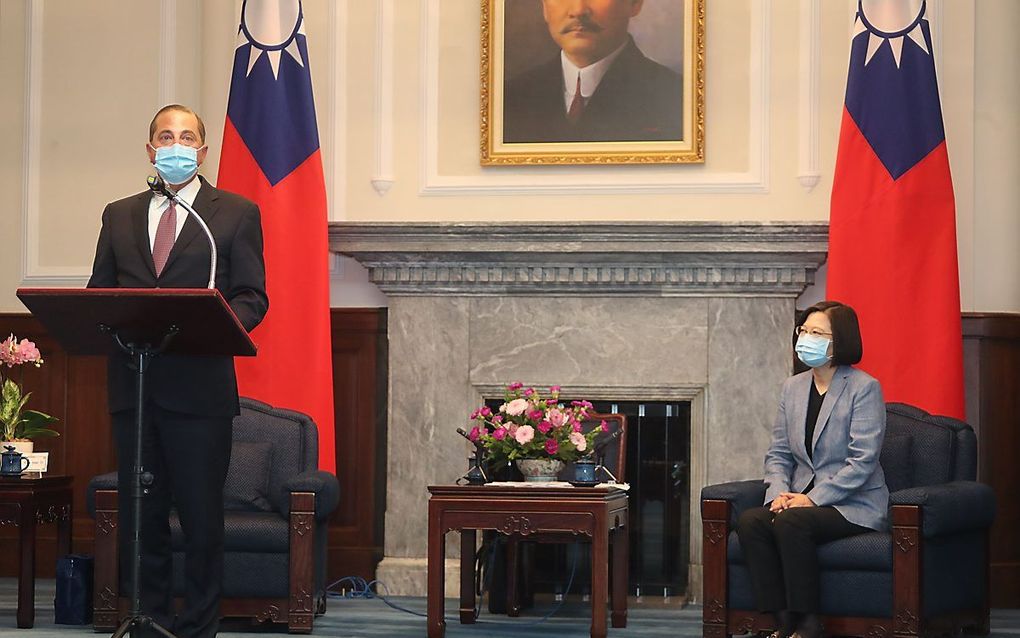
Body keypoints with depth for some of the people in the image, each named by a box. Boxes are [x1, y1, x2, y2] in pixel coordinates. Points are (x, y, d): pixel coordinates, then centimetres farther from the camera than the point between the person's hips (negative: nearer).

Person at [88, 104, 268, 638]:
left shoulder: (236, 214, 6)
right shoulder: (119, 216, 16)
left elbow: (252, 297, 0)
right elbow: (98, 293, 14)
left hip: (199, 388, -3)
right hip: (132, 387, 3)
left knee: (202, 518, 0)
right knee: (140, 516, 7)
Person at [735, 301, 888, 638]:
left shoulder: (864, 388, -7)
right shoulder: (793, 387, 14)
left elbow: (863, 461, -15)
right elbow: (778, 453, 13)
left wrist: (813, 498, -20)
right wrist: (778, 493, -8)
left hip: (853, 506, -6)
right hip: (801, 499, 6)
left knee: (790, 522, -33)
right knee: (749, 521, -22)